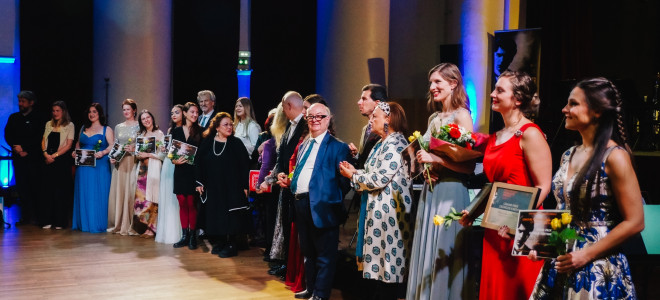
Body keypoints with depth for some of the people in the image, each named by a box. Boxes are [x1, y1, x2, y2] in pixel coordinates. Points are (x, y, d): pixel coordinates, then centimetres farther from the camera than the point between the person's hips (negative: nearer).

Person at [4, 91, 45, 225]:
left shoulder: (39, 117, 3)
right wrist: (16, 147, -7)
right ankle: (25, 216, 6)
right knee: (22, 187, 2)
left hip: (34, 158, -4)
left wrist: (26, 150, -12)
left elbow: (39, 138, -5)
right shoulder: (13, 117, 17)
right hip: (18, 157, 4)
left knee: (35, 187, -6)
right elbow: (7, 135, 10)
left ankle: (36, 216, 0)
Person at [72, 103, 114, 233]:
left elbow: (112, 145, -7)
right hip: (83, 166, 5)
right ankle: (83, 223, 13)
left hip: (100, 166, -5)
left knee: (98, 194, -4)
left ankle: (97, 224, 1)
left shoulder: (106, 129, 2)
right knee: (83, 194, 6)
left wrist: (103, 152, -24)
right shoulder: (84, 128, 16)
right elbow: (78, 143, 21)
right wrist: (75, 151, 2)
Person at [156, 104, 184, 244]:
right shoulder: (170, 130, 17)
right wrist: (164, 149, 2)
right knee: (166, 198, 6)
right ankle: (167, 232, 13)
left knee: (177, 199, -6)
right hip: (168, 164, 6)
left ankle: (178, 233, 1)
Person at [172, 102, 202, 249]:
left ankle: (192, 236, 7)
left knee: (191, 204, -2)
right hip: (180, 172, 3)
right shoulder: (176, 131, 10)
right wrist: (175, 160, -9)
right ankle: (184, 236, 14)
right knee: (182, 203, 6)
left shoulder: (200, 131, 2)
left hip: (193, 171, -3)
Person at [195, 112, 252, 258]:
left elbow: (245, 164, -5)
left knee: (231, 217, -3)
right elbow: (199, 163, 8)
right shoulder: (207, 143, 3)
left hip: (232, 187, -3)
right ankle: (220, 242, 20)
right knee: (215, 216, 7)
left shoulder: (236, 143, -3)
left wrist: (245, 186, -9)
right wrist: (200, 182, 3)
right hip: (213, 187, 3)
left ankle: (231, 245, 5)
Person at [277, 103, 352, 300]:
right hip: (301, 204, 8)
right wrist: (288, 182, 9)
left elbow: (344, 180, -9)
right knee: (308, 251, 18)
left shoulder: (338, 147, -4)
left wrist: (336, 200, -19)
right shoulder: (303, 146, 19)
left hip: (322, 206, -8)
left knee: (324, 253, 0)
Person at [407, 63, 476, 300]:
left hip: (451, 192, -7)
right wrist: (423, 160, 3)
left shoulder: (461, 115, -9)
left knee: (444, 255, -2)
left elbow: (469, 166, -16)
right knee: (426, 251, 11)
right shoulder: (434, 118, 14)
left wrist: (435, 159, -20)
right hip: (430, 191, 8)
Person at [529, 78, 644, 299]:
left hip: (598, 270, -7)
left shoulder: (614, 157, -14)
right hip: (561, 266, 7)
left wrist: (586, 254, -17)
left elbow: (634, 222, -15)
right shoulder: (569, 155, 8)